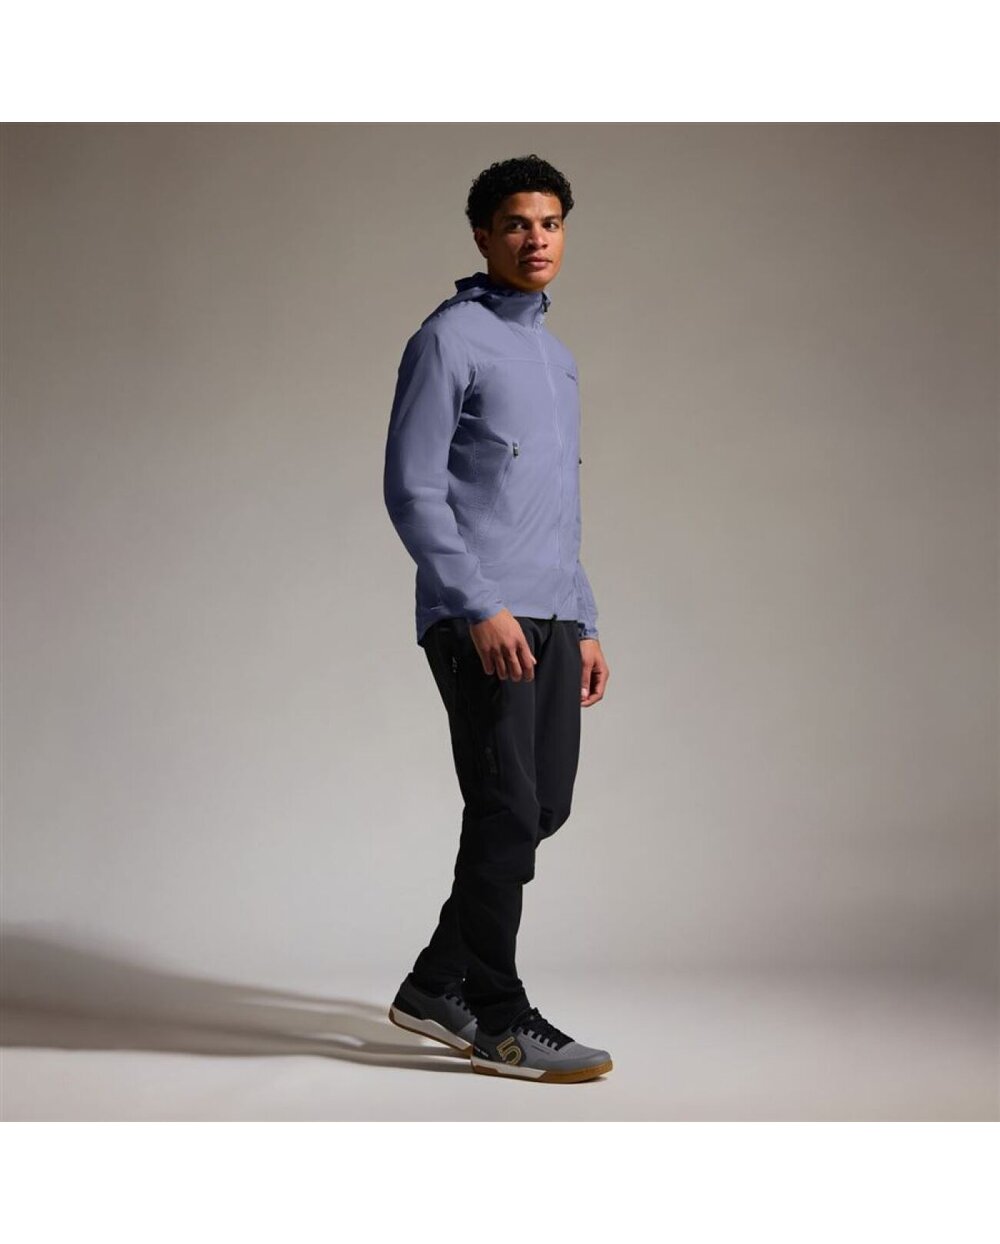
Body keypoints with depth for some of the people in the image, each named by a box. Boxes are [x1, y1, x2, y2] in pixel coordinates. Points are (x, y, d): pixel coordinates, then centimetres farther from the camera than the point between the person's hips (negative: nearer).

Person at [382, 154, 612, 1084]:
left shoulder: (556, 355, 21)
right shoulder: (450, 339, -5)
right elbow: (411, 488, -12)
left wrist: (585, 625, 19)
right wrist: (479, 606, -19)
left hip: (550, 619, 9)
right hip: (481, 619, -8)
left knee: (542, 808, 9)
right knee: (507, 811, -7)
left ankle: (440, 988, 20)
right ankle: (496, 1019, 6)